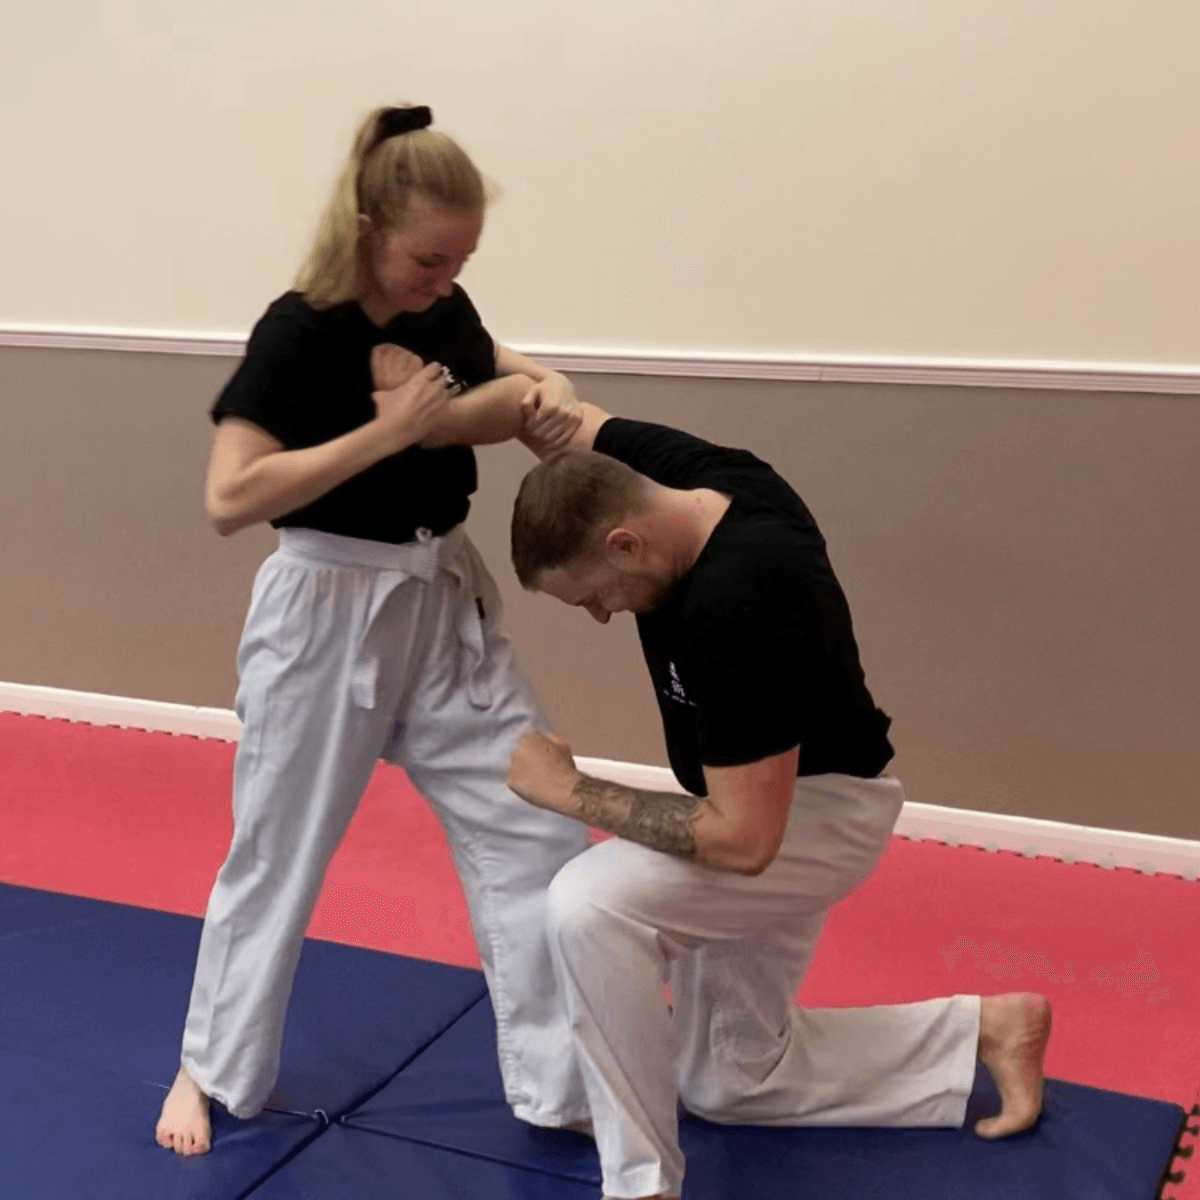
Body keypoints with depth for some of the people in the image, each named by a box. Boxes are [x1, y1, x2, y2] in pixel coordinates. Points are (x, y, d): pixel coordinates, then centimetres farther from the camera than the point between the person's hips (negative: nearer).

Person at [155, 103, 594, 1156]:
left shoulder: (446, 313, -1)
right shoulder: (299, 334, -19)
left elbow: (506, 385, 17)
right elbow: (230, 498, -26)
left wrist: (548, 396, -8)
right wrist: (384, 430, -28)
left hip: (448, 601, 6)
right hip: (327, 613, -6)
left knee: (537, 836, 3)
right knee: (278, 853, 10)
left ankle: (566, 1087, 16)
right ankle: (214, 1069, 35)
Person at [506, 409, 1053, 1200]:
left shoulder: (740, 610, -40)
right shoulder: (687, 474, -17)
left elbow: (743, 839, -36)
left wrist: (567, 790, -29)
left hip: (820, 809, -9)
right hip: (765, 793, 9)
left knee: (589, 905, -33)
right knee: (733, 1077, 19)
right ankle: (985, 1031, 29)